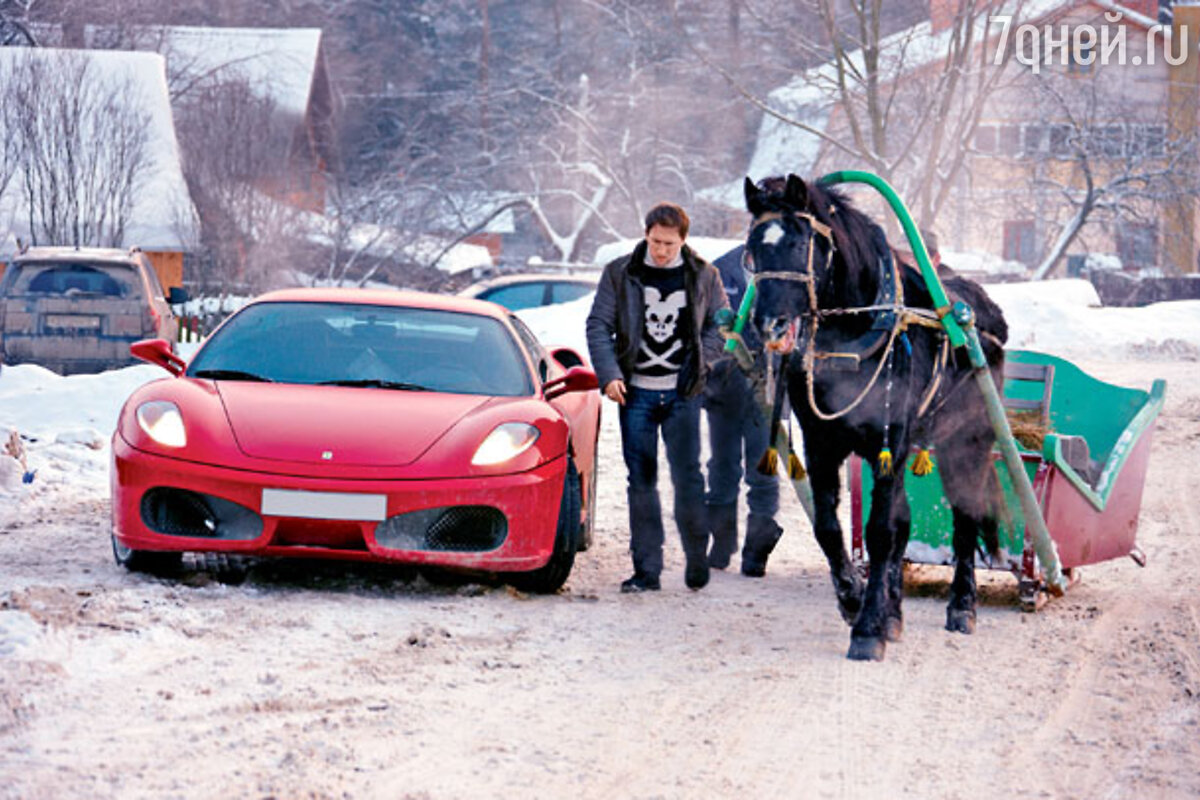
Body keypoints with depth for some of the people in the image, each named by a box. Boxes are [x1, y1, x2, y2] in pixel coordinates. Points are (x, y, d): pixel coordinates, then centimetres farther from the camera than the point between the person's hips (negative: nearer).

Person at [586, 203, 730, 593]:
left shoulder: (703, 276, 4)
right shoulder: (619, 274, 2)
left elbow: (721, 324, 10)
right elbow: (598, 326, 2)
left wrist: (700, 361, -6)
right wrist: (609, 374, -9)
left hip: (682, 393, 0)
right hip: (636, 392, 1)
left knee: (687, 475, -5)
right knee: (641, 481, 2)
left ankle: (697, 557, 13)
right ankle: (647, 570, 5)